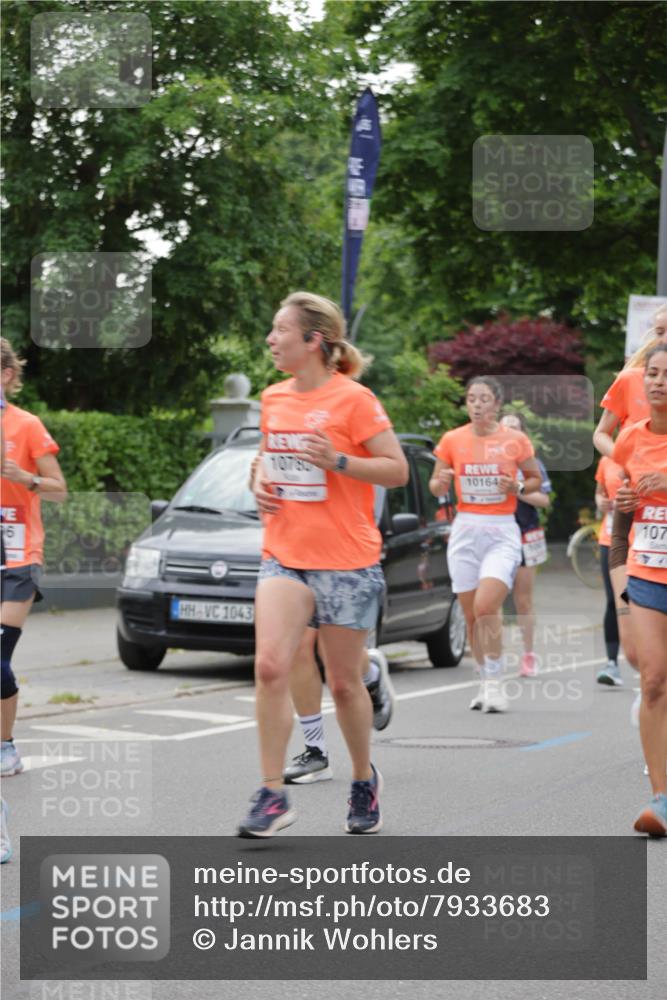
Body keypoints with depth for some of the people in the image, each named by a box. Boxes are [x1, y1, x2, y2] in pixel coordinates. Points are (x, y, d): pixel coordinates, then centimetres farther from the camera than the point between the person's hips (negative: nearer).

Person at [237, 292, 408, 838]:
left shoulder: (354, 399, -9)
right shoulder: (274, 398, 9)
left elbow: (397, 469, -9)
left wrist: (338, 460, -22)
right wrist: (262, 484, 5)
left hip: (347, 561, -4)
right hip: (284, 555, 4)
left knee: (345, 683, 6)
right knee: (270, 665, -15)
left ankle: (364, 780, 31)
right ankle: (273, 795, -10)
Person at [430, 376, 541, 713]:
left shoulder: (515, 440, -1)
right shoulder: (452, 440, 4)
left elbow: (536, 479, 12)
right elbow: (436, 487, 12)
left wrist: (518, 487, -9)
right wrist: (441, 482, -11)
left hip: (502, 532, -3)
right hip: (465, 531, 3)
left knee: (486, 605, -20)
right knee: (471, 614, 5)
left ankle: (495, 682, -10)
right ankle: (485, 681, 20)